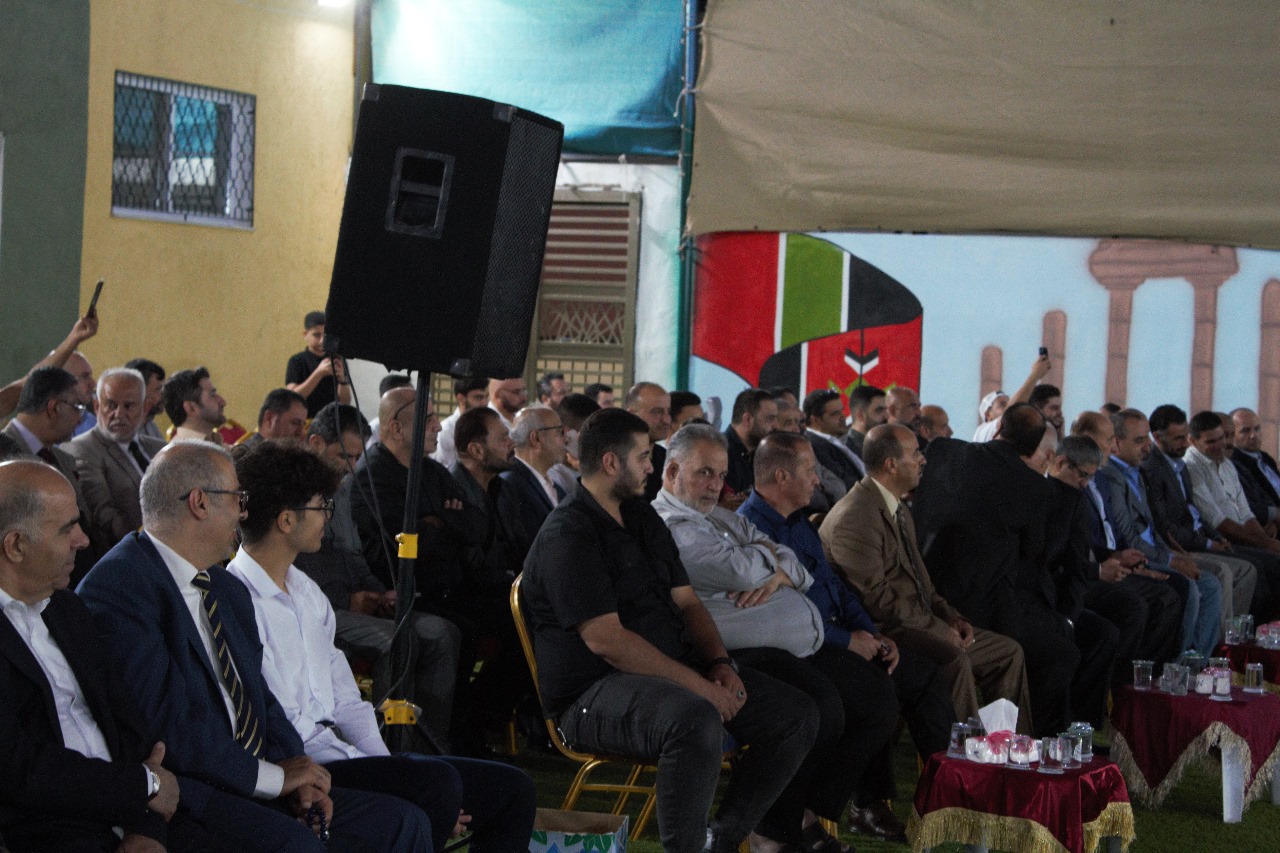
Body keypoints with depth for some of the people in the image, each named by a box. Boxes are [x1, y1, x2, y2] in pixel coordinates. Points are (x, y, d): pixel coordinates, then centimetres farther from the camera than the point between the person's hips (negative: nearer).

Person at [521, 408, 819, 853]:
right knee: (696, 721, -39)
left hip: (673, 671, 9)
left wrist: (719, 663, -3)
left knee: (797, 715, 0)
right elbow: (606, 639, -21)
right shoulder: (568, 536, -13)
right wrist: (698, 684, -22)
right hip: (594, 691, -9)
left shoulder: (643, 518, 17)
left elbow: (687, 602, 17)